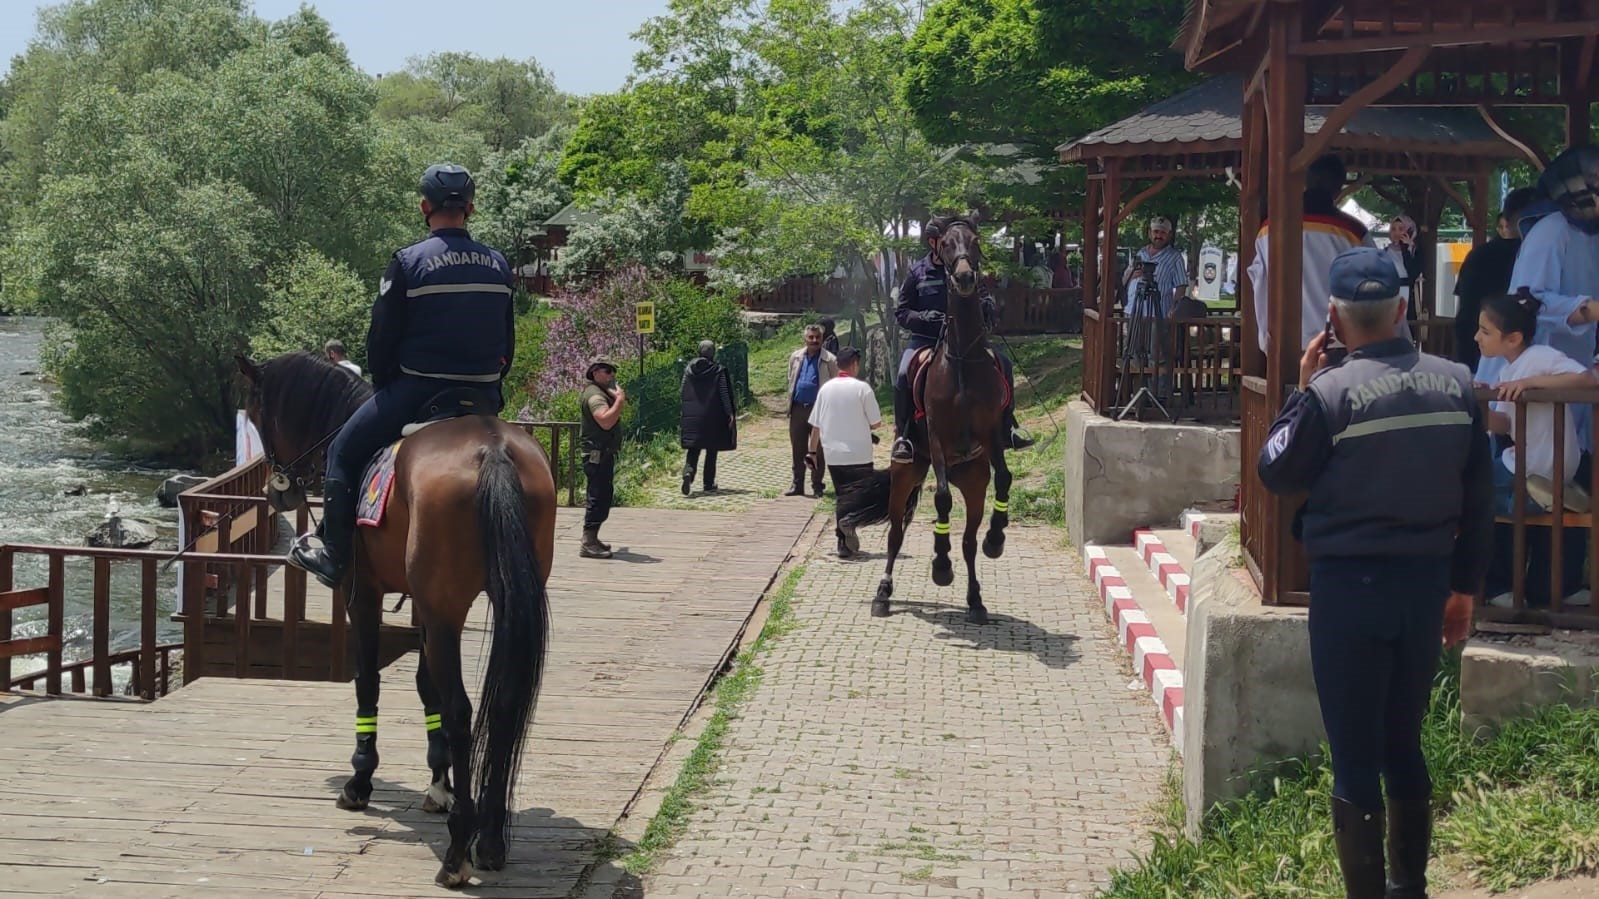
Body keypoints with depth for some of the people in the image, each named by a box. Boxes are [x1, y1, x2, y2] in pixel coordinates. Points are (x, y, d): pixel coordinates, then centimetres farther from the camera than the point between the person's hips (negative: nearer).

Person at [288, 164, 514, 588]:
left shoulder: (408, 263, -9)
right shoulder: (499, 265, 5)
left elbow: (382, 340, -5)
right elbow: (507, 345, 11)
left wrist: (386, 390, 11)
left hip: (416, 390, -4)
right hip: (483, 399, 4)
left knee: (345, 451, 12)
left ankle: (335, 556, 11)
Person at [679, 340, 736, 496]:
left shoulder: (689, 369, 2)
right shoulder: (718, 371, -8)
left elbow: (683, 393, 7)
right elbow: (724, 394, -9)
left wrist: (683, 415, 15)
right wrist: (730, 413, -4)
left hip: (691, 416, 3)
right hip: (712, 417, -2)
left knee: (694, 449, 8)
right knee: (711, 450, 9)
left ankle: (688, 472, -20)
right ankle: (709, 484, 11)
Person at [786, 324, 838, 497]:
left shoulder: (829, 360, -3)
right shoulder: (796, 357, 10)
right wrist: (790, 405, 12)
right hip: (798, 409, 4)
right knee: (797, 450, 7)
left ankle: (817, 486, 11)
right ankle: (797, 485, 14)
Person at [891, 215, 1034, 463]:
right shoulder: (917, 272, 1)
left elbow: (985, 298, 16)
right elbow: (901, 312, 1)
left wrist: (988, 307, -11)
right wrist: (926, 318, -19)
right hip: (925, 340, -3)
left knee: (1002, 362, -12)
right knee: (905, 374, -30)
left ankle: (1007, 427, 1)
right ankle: (902, 437, -18)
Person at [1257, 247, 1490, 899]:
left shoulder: (1332, 393, -17)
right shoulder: (1455, 384, -1)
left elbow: (1275, 472, -3)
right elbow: (1479, 499, 6)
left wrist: (1302, 389, 4)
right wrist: (1465, 586, 16)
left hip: (1351, 583, -5)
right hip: (1426, 581, 5)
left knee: (1354, 757, 4)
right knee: (1404, 745, 20)